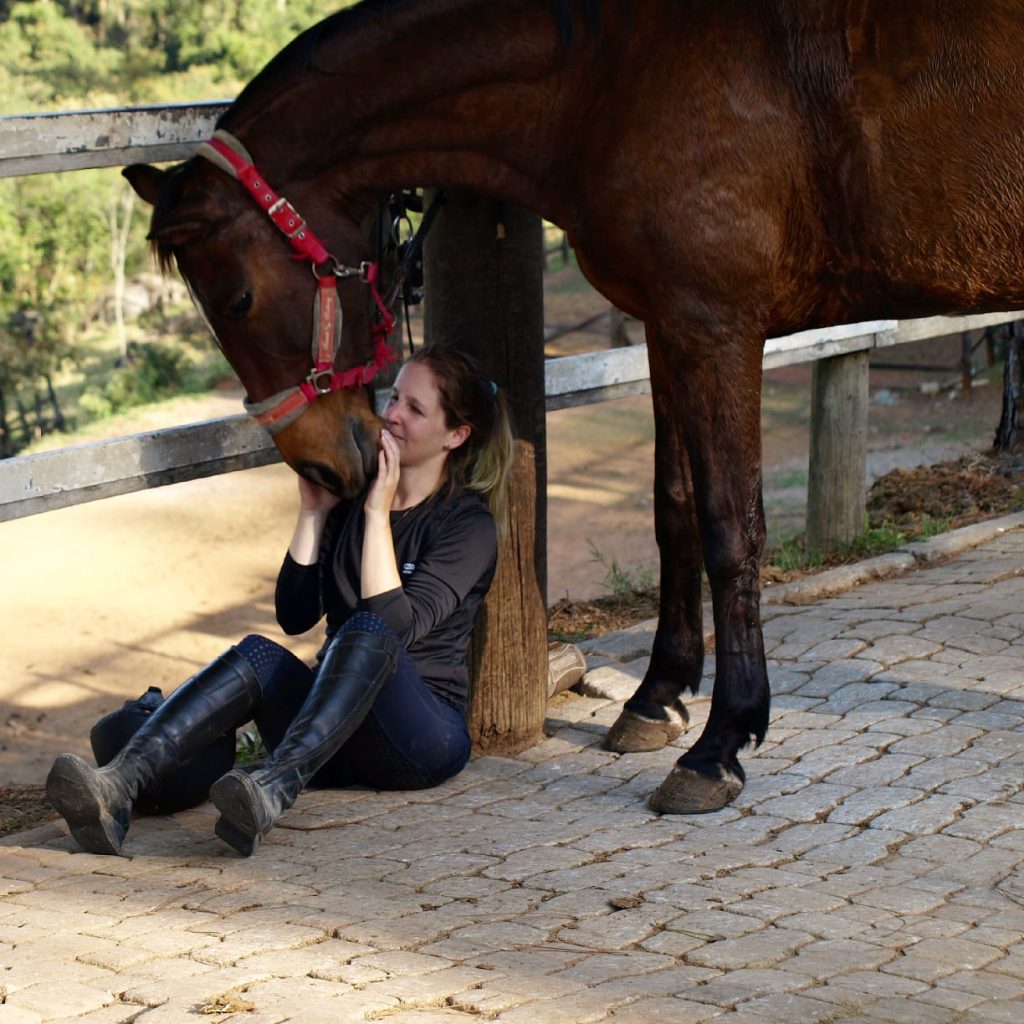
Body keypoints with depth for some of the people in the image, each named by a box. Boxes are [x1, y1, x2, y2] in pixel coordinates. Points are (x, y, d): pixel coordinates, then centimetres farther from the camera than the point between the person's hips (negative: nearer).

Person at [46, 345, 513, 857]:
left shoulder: (469, 524, -2)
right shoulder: (352, 493, 14)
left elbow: (395, 627, -17)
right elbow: (295, 615, 6)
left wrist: (377, 515, -16)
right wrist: (314, 510, 0)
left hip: (426, 736, -5)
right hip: (339, 750, 5)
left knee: (366, 633, -34)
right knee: (258, 655, -26)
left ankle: (270, 791, -59)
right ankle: (116, 788, -50)